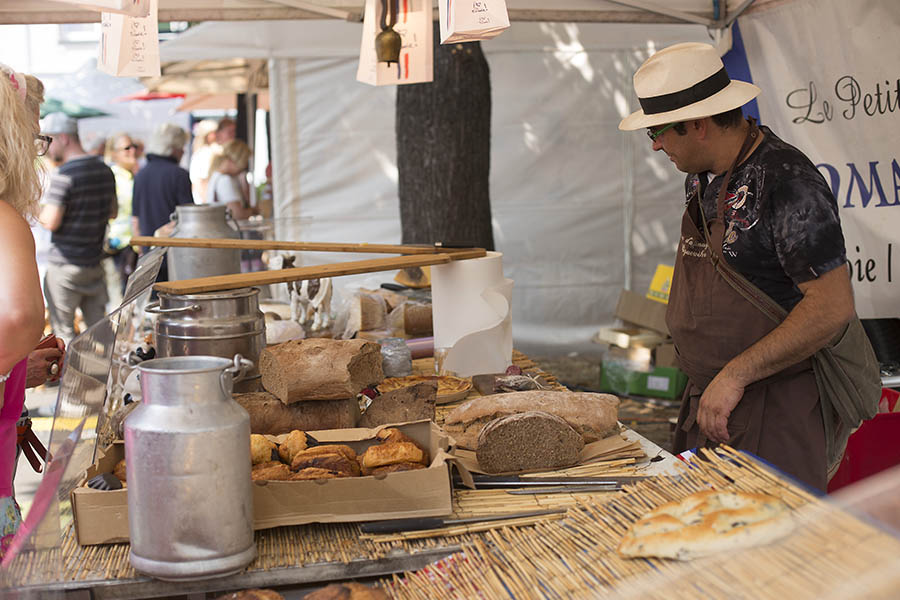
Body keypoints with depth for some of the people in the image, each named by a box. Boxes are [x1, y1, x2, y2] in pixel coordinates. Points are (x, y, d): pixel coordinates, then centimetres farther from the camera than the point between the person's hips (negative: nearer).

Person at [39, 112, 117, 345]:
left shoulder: (64, 175, -17)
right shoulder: (104, 170, 7)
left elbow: (51, 221, -20)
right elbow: (113, 212, 17)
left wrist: (39, 210, -1)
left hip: (65, 265, -7)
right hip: (95, 262, 7)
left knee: (63, 331, 3)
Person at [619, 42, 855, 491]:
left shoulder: (789, 183, -18)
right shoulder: (701, 177, 9)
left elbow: (833, 308, -21)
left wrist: (735, 375, -20)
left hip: (771, 405, -8)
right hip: (706, 395, 8)